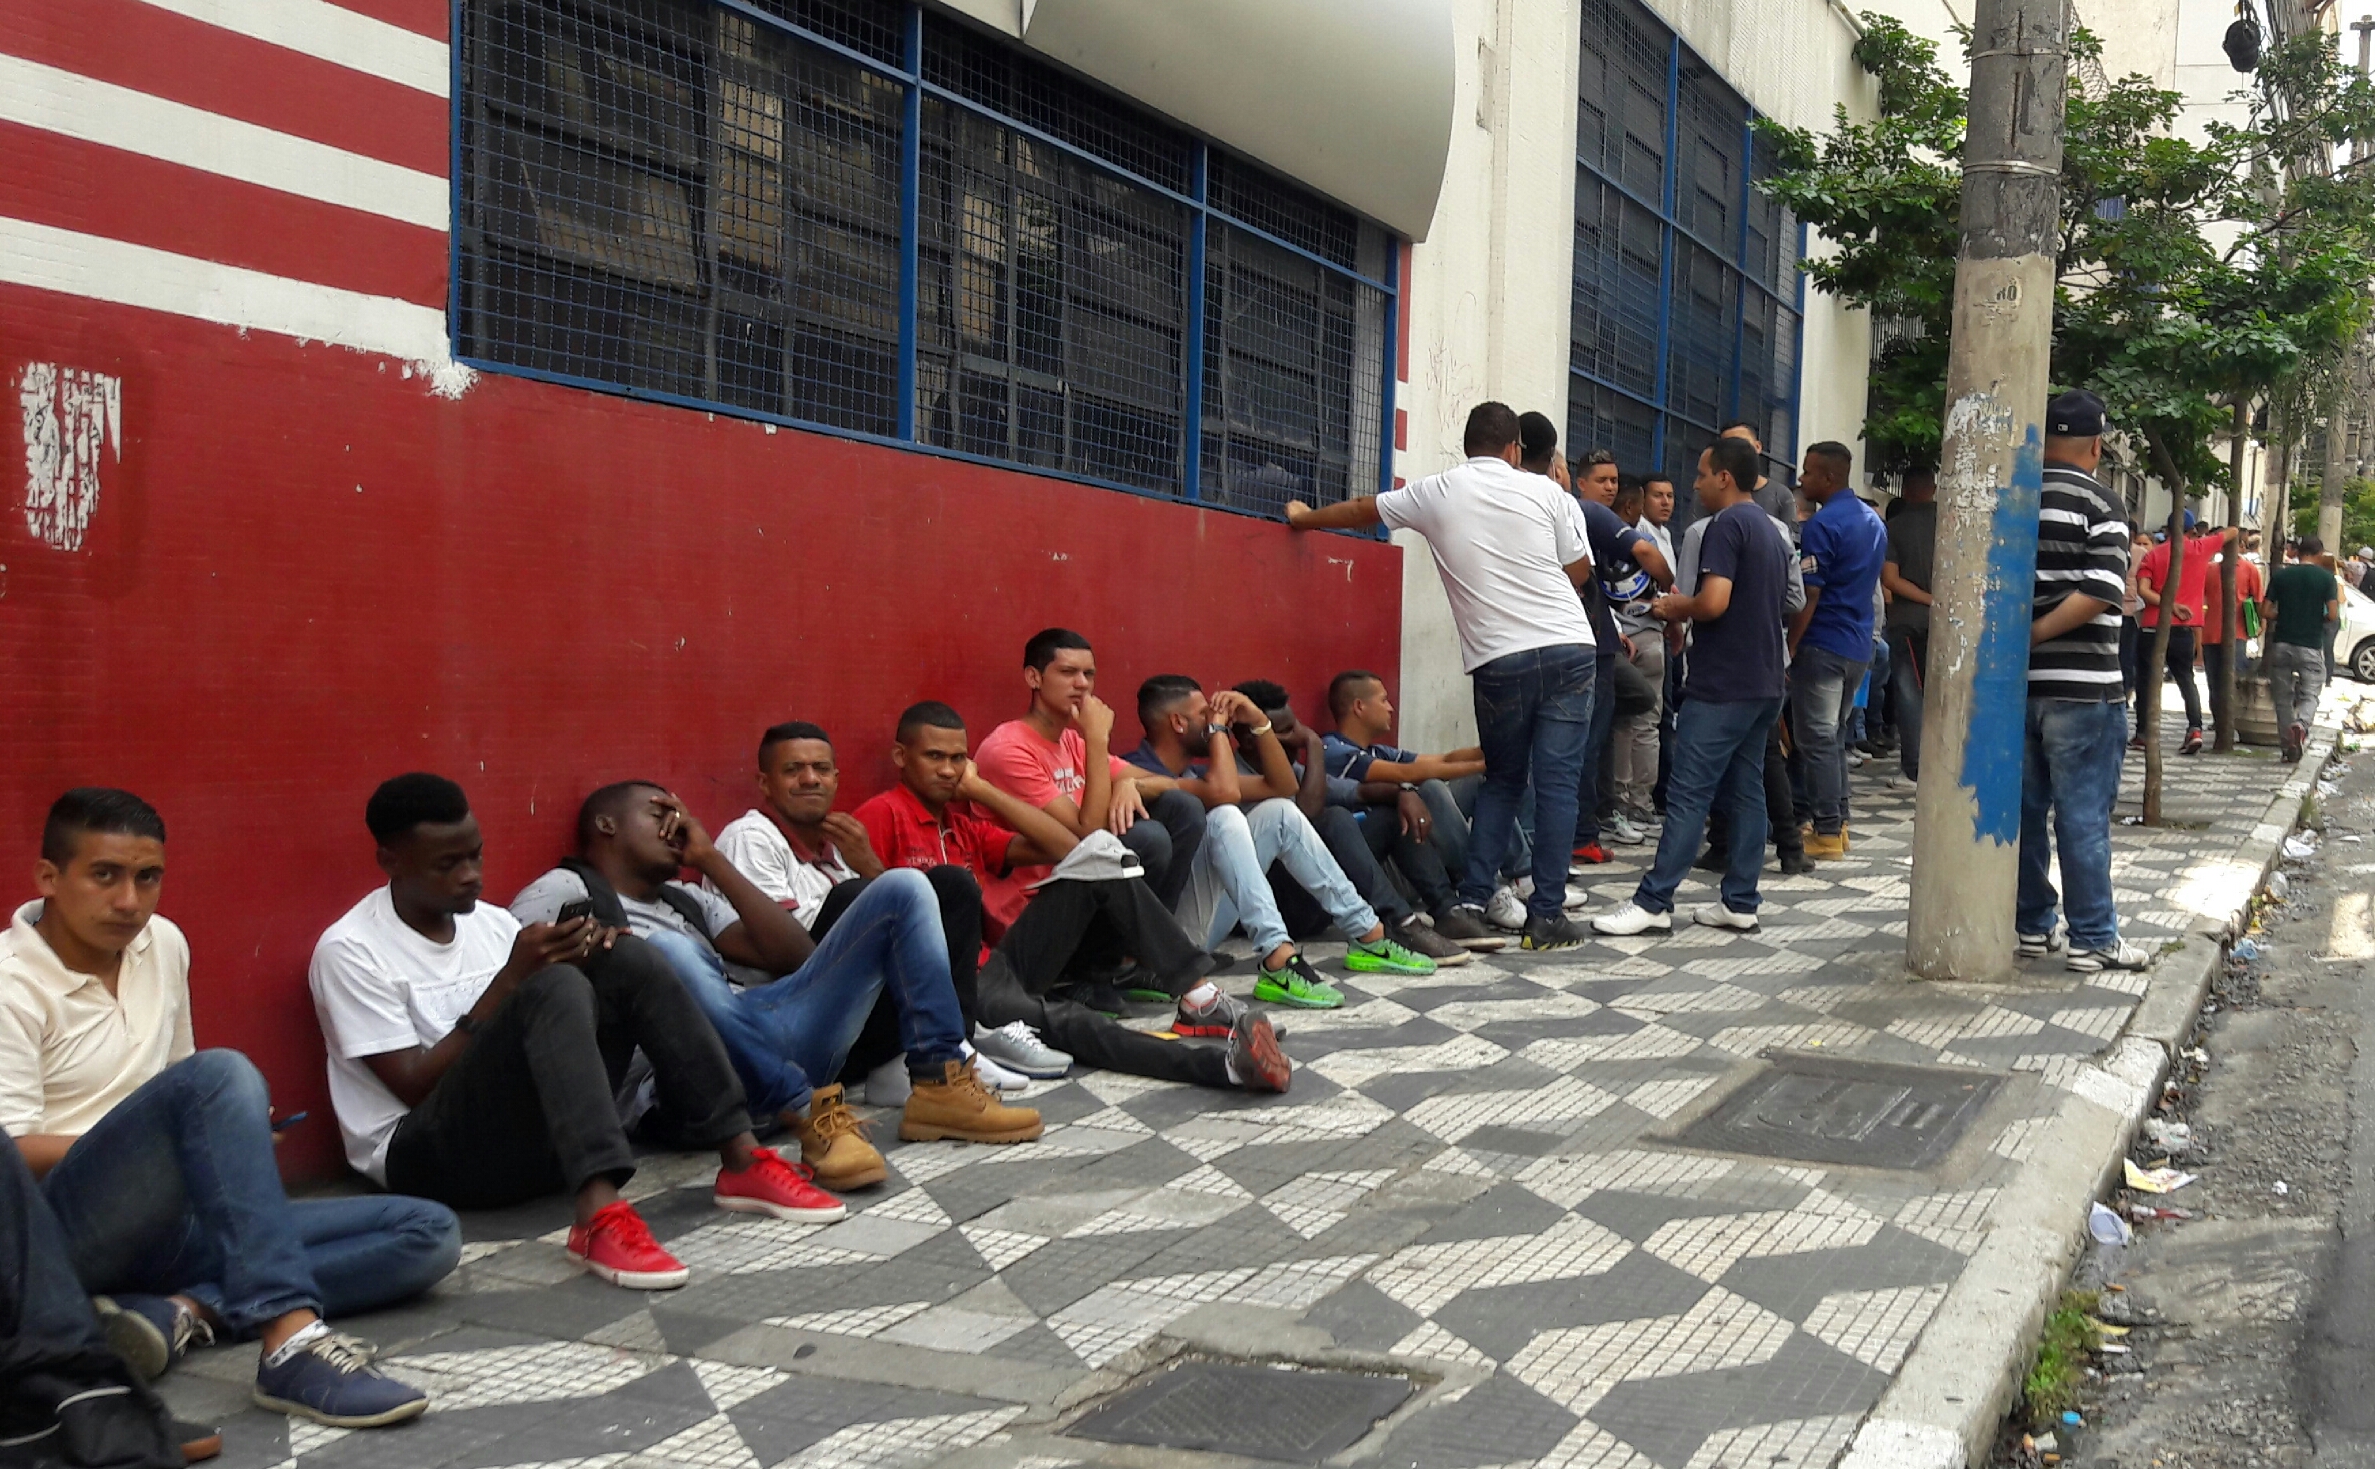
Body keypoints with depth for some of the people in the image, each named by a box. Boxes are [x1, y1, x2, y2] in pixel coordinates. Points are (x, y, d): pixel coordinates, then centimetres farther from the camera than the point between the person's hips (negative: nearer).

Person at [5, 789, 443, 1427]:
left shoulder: (163, 944, 13)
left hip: (171, 1228, 7)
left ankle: (183, 1312, -24)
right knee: (222, 1073, -34)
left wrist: (233, 1138, 1)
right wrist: (154, 1147, -15)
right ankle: (290, 1342, -45)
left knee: (430, 1232, -7)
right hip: (71, 1227, -7)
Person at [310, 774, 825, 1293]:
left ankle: (742, 1161, -16)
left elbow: (556, 1024, 10)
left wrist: (577, 956, -11)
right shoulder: (350, 951, -8)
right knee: (554, 989, -30)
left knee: (625, 961, -11)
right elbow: (416, 1088, -14)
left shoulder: (491, 922, 12)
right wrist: (512, 979, -18)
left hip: (536, 1136, 6)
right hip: (427, 1154, -6)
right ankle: (600, 1217, -47)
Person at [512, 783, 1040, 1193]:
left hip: (776, 1046, 6)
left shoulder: (686, 898, 33)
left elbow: (795, 955, 19)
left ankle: (939, 1086, -10)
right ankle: (810, 1118, -37)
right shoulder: (559, 892, 16)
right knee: (665, 949, -38)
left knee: (902, 888, 3)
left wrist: (711, 860, 19)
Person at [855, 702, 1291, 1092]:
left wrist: (980, 789, 6)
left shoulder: (966, 823, 17)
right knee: (1058, 1019, -37)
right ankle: (1226, 1063, -56)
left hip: (994, 962, 8)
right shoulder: (883, 815, -4)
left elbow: (1063, 847, 8)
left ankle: (1201, 997, -18)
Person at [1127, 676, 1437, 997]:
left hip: (1207, 920, 10)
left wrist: (1258, 721, 5)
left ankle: (1368, 934, 7)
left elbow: (1282, 786, 17)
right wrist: (1217, 727, -13)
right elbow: (1224, 792, -29)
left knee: (1278, 811, 8)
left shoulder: (1190, 771, 16)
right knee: (1224, 816, -28)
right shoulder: (1140, 772, -14)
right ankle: (1279, 960, -39)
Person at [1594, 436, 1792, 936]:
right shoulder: (1772, 531, 17)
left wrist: (1678, 606, -4)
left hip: (1720, 687, -9)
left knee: (1689, 795, -9)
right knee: (1746, 791, 9)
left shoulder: (1726, 525, -12)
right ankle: (1741, 903, 11)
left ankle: (1653, 902, -8)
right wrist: (1686, 607, 17)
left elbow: (1714, 602, -24)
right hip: (1763, 684, 9)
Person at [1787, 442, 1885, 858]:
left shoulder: (1822, 525, -16)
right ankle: (1837, 822, 20)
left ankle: (1827, 832, -4)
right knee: (1835, 737, 16)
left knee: (1817, 739, -4)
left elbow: (1809, 596, -18)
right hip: (1859, 645, 9)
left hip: (1823, 647, -9)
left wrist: (1789, 649, -13)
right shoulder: (1873, 521, 12)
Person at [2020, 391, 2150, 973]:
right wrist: (2036, 634, -14)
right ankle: (2093, 938, 5)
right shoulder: (2098, 504, -8)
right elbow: (2100, 592, -19)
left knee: (2023, 808, 12)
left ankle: (2033, 926, 18)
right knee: (2083, 815, 0)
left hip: (2016, 684, 5)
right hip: (2081, 687, -5)